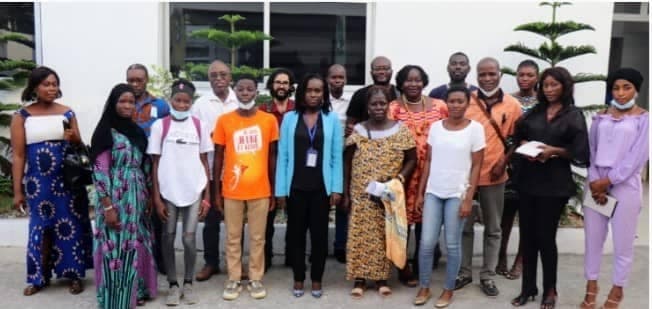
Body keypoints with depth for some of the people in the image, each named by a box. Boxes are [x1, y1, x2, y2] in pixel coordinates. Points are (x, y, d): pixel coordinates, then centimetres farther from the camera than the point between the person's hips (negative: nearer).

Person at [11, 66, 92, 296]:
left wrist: (73, 139, -14)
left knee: (70, 225, 5)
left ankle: (75, 274, 17)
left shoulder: (67, 113, 3)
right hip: (38, 183, -1)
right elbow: (18, 156, -2)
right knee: (41, 227, 7)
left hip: (68, 181, 1)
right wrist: (18, 191, -4)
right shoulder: (21, 117, -1)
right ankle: (39, 277, 21)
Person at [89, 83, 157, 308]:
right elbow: (100, 171, -13)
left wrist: (149, 196, 12)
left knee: (135, 245, 13)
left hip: (137, 197, 6)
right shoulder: (106, 132, -8)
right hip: (116, 198, -6)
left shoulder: (137, 131, 12)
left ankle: (135, 291, 27)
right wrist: (108, 206, -18)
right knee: (116, 246, -1)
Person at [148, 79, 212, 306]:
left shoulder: (198, 125, 4)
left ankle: (188, 284, 20)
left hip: (194, 191, 1)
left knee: (189, 239, 2)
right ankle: (173, 285, 22)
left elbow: (204, 162, 7)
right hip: (168, 191, 0)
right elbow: (155, 163, 1)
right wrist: (156, 198, -4)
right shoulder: (160, 125, -1)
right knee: (168, 238, 8)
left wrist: (207, 196, 3)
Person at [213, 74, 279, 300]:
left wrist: (273, 191, 5)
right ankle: (233, 280, 23)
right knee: (233, 238, 10)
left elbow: (272, 157, 5)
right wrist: (216, 191, 2)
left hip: (260, 190, 0)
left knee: (257, 238, 10)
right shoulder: (224, 120, -2)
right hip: (232, 191, 0)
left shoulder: (269, 120, -1)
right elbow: (218, 157, 3)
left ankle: (256, 279, 23)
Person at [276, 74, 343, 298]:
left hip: (321, 187, 0)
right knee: (296, 234, 9)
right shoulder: (290, 118, 2)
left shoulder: (332, 119, 1)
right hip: (295, 186, 1)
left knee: (320, 234, 7)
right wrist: (280, 189, -2)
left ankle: (317, 279, 22)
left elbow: (337, 156, 0)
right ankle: (298, 279, 23)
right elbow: (282, 156, 1)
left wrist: (336, 188, -5)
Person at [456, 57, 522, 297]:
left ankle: (488, 275, 23)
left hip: (494, 175, 0)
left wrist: (504, 161, -9)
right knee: (464, 226, 10)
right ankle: (463, 272, 25)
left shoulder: (512, 106, -2)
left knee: (492, 229, 10)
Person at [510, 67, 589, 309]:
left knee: (545, 236, 1)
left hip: (554, 184, -4)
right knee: (527, 235, 7)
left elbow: (580, 152, -6)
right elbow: (518, 136, 15)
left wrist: (555, 151, -18)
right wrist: (525, 146, -6)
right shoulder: (535, 112, 11)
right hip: (527, 181, 4)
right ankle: (528, 287, 20)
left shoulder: (574, 115, -1)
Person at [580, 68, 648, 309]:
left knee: (623, 242, 4)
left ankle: (617, 289, 19)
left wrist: (608, 181, -12)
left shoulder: (644, 118, -1)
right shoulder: (600, 117, 11)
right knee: (593, 237, 7)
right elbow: (590, 150, 6)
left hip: (625, 185, -3)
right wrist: (594, 181, -8)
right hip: (596, 183, 3)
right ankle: (591, 285, 21)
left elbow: (637, 156, -9)